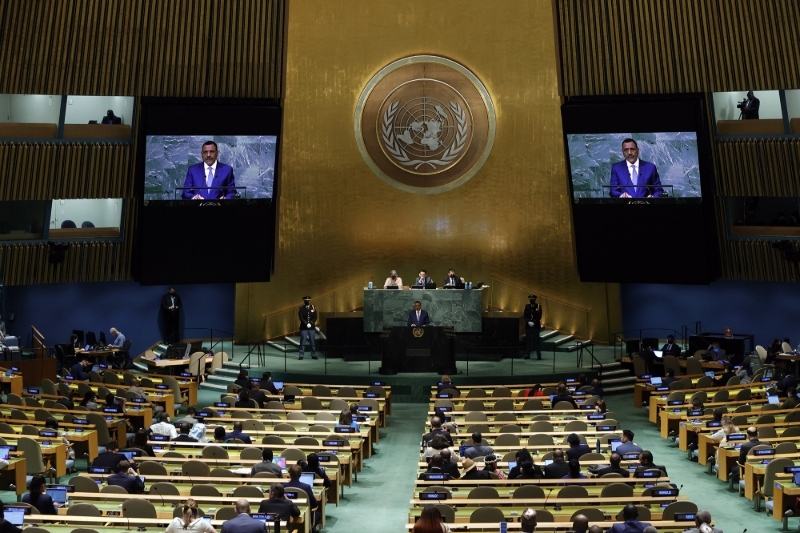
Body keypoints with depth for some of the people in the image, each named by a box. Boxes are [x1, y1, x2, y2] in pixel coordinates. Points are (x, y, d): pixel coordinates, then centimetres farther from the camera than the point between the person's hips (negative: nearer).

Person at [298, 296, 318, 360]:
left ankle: (313, 355, 12)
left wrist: (311, 323, -14)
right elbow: (301, 317, -8)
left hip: (312, 327, 2)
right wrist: (306, 323, -19)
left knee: (313, 342, 4)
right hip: (303, 327, -2)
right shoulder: (301, 308, 1)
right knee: (302, 342, -2)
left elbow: (315, 317, 1)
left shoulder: (313, 308, 7)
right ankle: (301, 355, 3)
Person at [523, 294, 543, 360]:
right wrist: (528, 322, -13)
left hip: (536, 326, -2)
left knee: (537, 340, 0)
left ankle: (539, 355, 4)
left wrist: (534, 322, -16)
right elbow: (524, 315, 3)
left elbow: (539, 316, -6)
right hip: (528, 326, 2)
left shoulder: (538, 306, 0)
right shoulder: (527, 306, 7)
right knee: (528, 340, 3)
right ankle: (527, 355, 8)